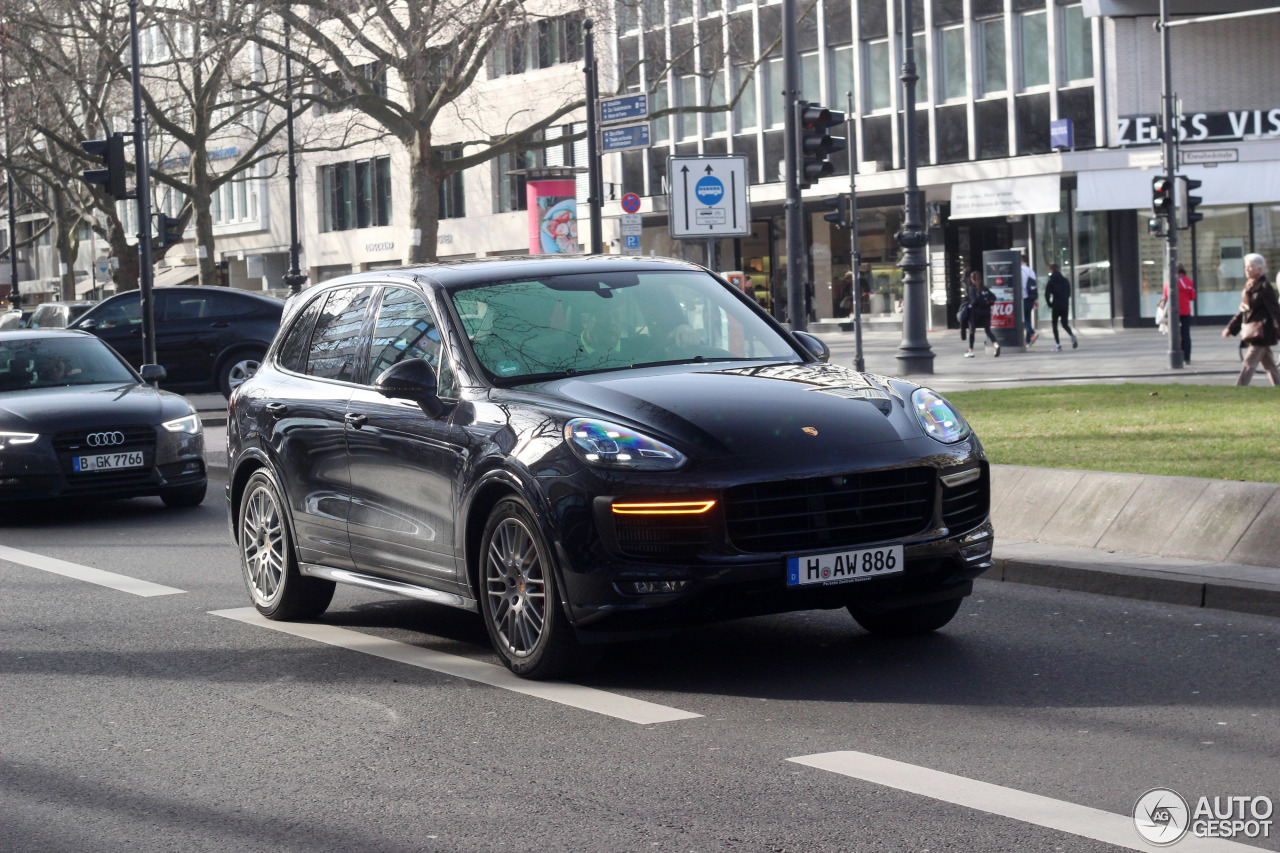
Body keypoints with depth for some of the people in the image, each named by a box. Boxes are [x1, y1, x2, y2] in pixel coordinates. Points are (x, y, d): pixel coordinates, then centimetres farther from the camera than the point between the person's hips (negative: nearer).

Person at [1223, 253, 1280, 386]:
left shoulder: (1265, 287, -11)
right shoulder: (1249, 287, 14)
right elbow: (1243, 311, 20)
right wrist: (1231, 328, 16)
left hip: (1261, 333, -9)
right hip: (1251, 332, 9)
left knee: (1249, 363, -11)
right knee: (1268, 365, 14)